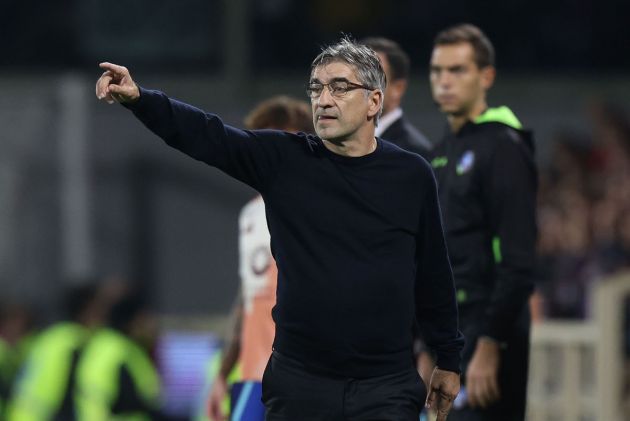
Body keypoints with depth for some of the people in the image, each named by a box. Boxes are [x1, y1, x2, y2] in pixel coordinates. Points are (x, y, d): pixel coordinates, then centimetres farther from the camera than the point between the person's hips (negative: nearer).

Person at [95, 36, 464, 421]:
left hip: (386, 388, -1)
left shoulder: (411, 175, 2)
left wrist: (449, 361, 12)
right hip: (299, 382, 1)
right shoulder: (284, 160, 1)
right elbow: (205, 135, -10)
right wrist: (138, 99, -26)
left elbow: (434, 274, 8)